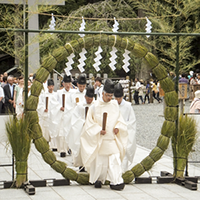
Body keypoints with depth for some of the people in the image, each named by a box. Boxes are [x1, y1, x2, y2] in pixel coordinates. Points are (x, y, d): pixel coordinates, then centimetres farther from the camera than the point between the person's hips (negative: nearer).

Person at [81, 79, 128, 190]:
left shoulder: (115, 105, 6)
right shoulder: (95, 106, -5)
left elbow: (119, 119, 14)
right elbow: (90, 122, -3)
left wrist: (118, 127, -6)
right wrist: (99, 130, -16)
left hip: (112, 139, 2)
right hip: (99, 139, -2)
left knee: (115, 159, -7)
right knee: (99, 160, 5)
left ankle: (115, 182, -7)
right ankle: (98, 179, 23)